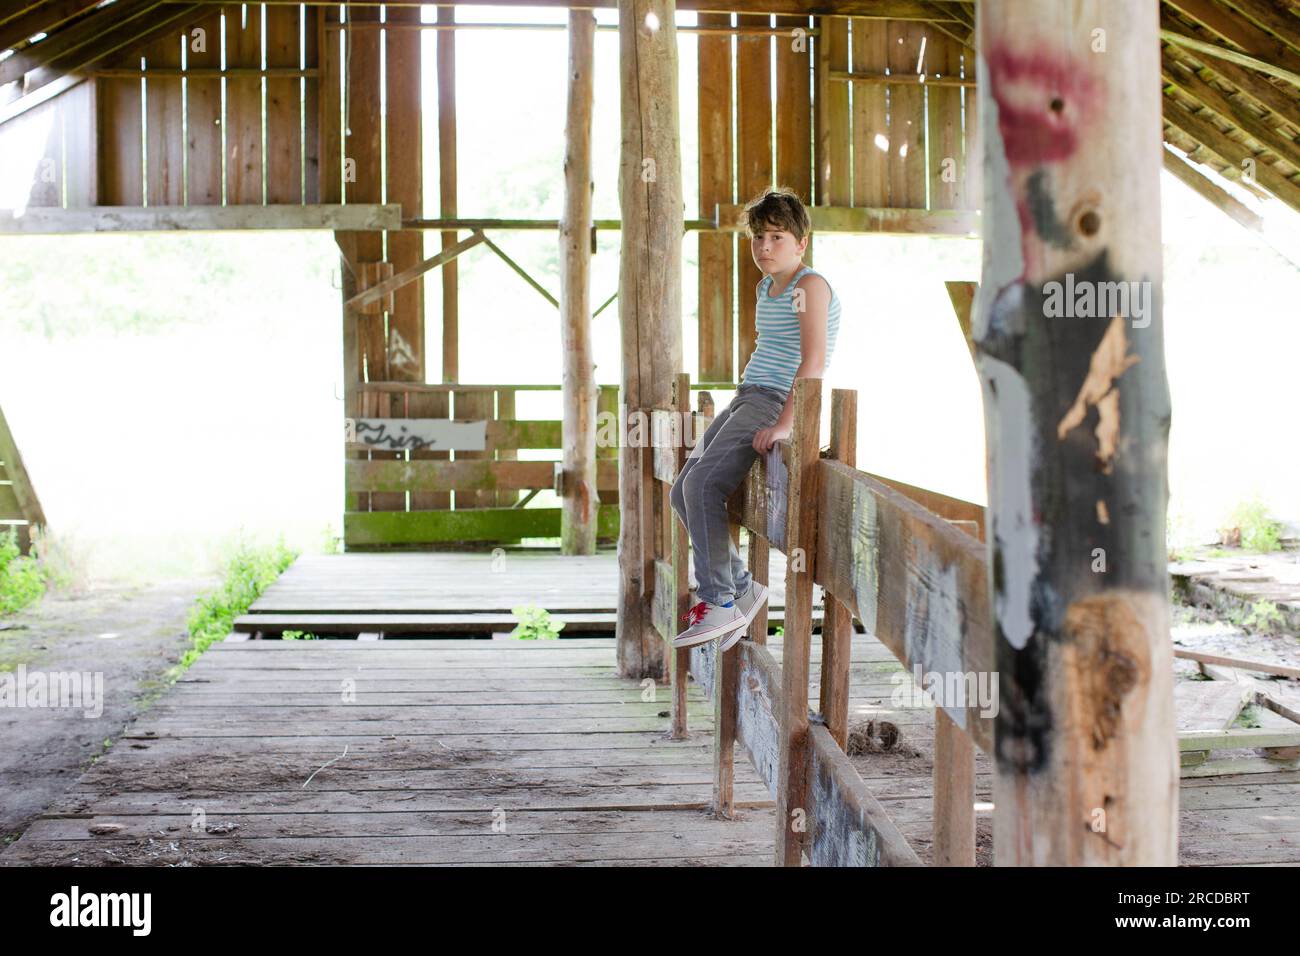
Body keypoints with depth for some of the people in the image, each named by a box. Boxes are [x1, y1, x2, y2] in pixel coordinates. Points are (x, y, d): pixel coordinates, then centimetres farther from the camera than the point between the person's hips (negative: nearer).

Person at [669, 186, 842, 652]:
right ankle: (740, 585, 13)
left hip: (777, 402, -10)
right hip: (746, 399, 10)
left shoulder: (810, 285, -11)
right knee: (683, 490, 4)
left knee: (702, 485, -24)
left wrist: (784, 424, -30)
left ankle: (719, 602, -16)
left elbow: (813, 360, -23)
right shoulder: (766, 287, 18)